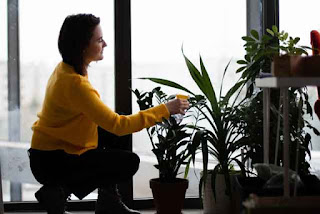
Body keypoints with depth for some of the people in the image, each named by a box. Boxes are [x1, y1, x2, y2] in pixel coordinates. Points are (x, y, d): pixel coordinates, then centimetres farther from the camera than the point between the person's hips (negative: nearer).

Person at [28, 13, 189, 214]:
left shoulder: (65, 68, 1)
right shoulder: (75, 83, -29)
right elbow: (117, 124, -28)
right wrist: (165, 110, -23)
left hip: (54, 145, 9)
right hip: (51, 162, -9)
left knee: (116, 136, 10)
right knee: (129, 162, -11)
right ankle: (59, 192, -4)